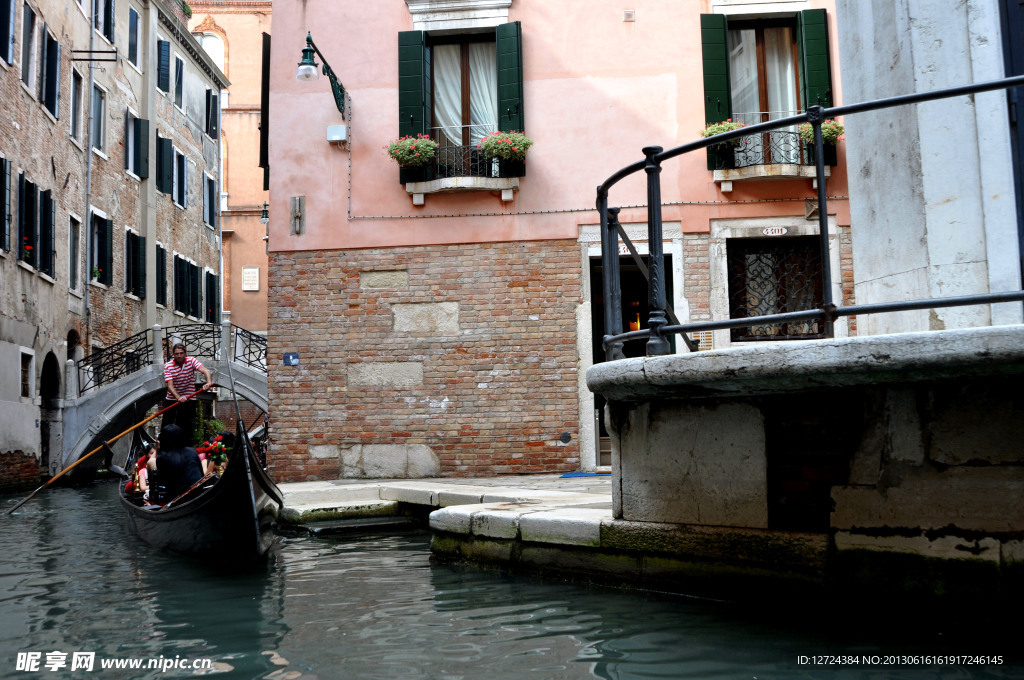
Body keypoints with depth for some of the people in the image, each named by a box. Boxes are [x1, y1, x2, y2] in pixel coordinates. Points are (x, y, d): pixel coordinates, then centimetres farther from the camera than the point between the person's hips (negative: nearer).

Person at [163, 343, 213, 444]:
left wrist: (209, 382, -47)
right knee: (167, 424, 6)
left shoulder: (191, 361, -9)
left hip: (188, 399, -1)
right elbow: (170, 385, -21)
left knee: (185, 427, -3)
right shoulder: (168, 366, -10)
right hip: (171, 398, 1)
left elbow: (205, 370, -25)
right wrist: (178, 397, -38)